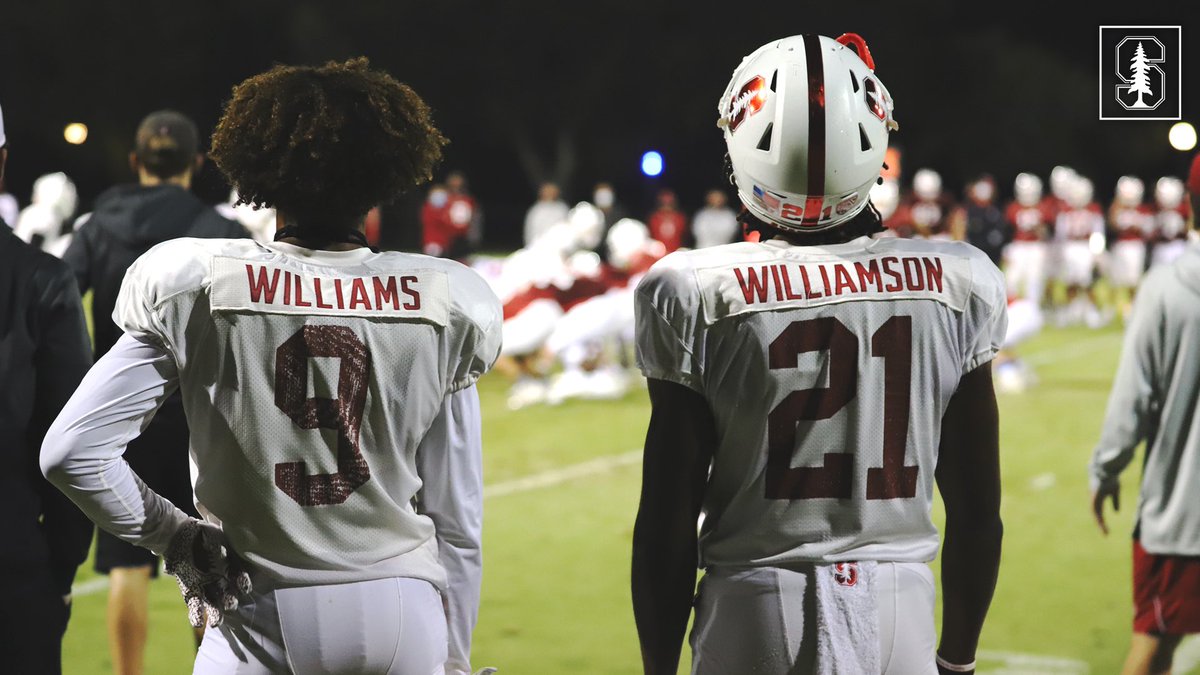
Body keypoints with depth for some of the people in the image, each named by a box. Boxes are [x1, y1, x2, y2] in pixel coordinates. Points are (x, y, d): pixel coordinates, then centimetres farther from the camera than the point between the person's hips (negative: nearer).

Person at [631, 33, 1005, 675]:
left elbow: (669, 523, -5)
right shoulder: (954, 286, -1)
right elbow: (976, 514, 5)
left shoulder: (697, 295, -8)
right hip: (900, 608, 2)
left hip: (756, 613, -2)